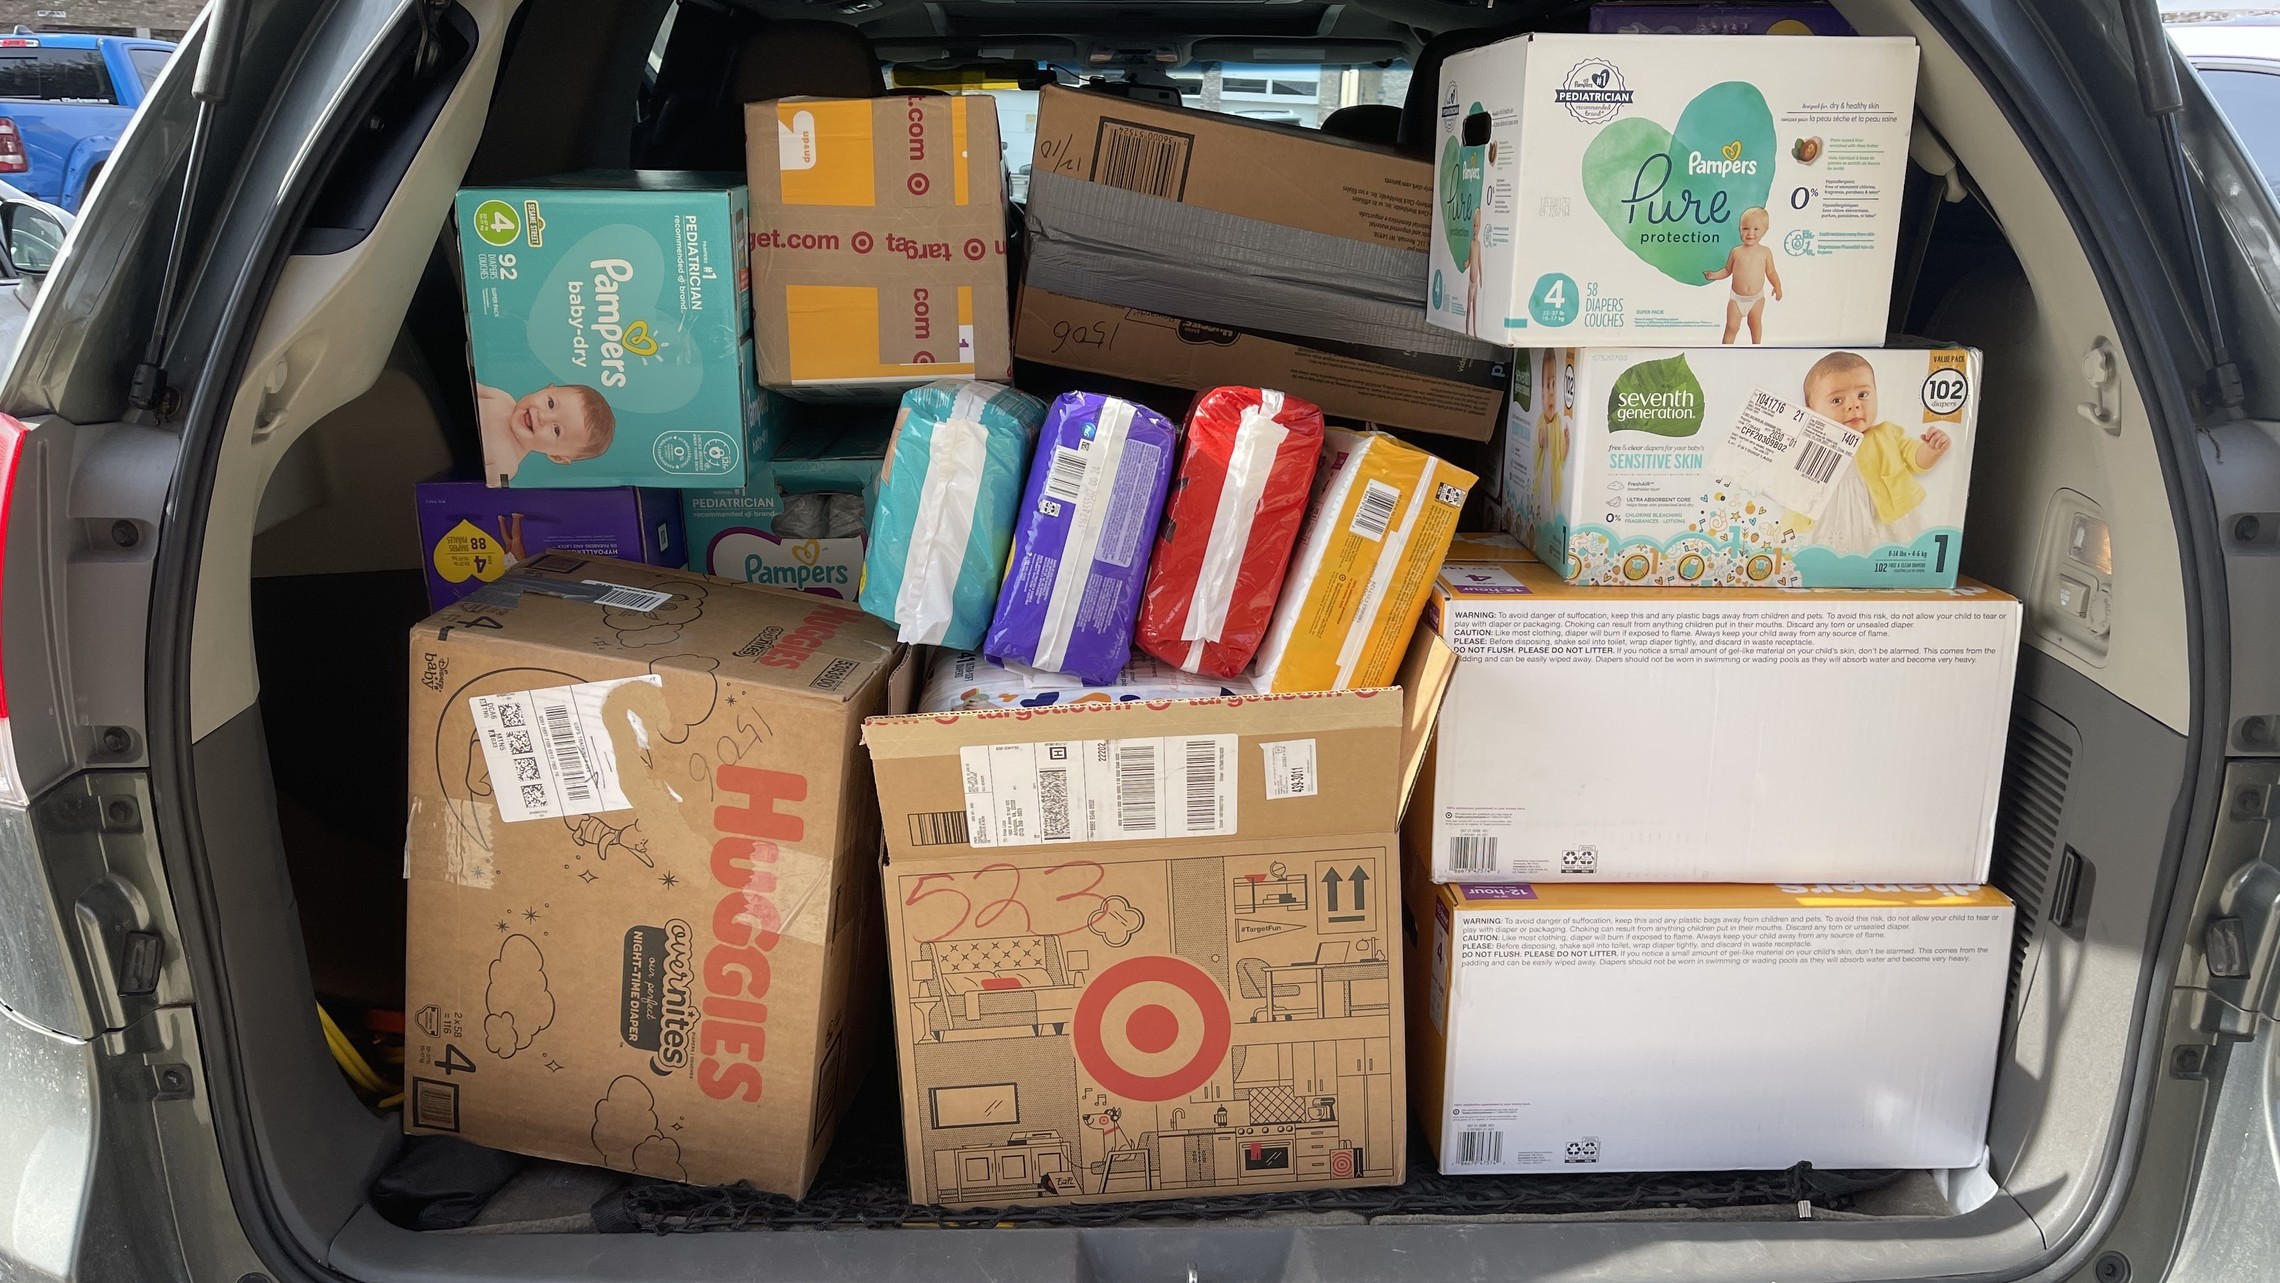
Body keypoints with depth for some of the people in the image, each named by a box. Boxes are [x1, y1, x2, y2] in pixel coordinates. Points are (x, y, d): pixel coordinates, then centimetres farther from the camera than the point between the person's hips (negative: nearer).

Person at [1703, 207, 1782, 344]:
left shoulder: (1765, 252, -6)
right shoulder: (1736, 252, -6)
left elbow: (1771, 272, 1)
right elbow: (1727, 271, 5)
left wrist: (1777, 286, -12)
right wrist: (1714, 275, -11)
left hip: (1757, 298, 1)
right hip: (1737, 298, -1)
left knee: (1755, 324, 16)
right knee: (1732, 326, -2)